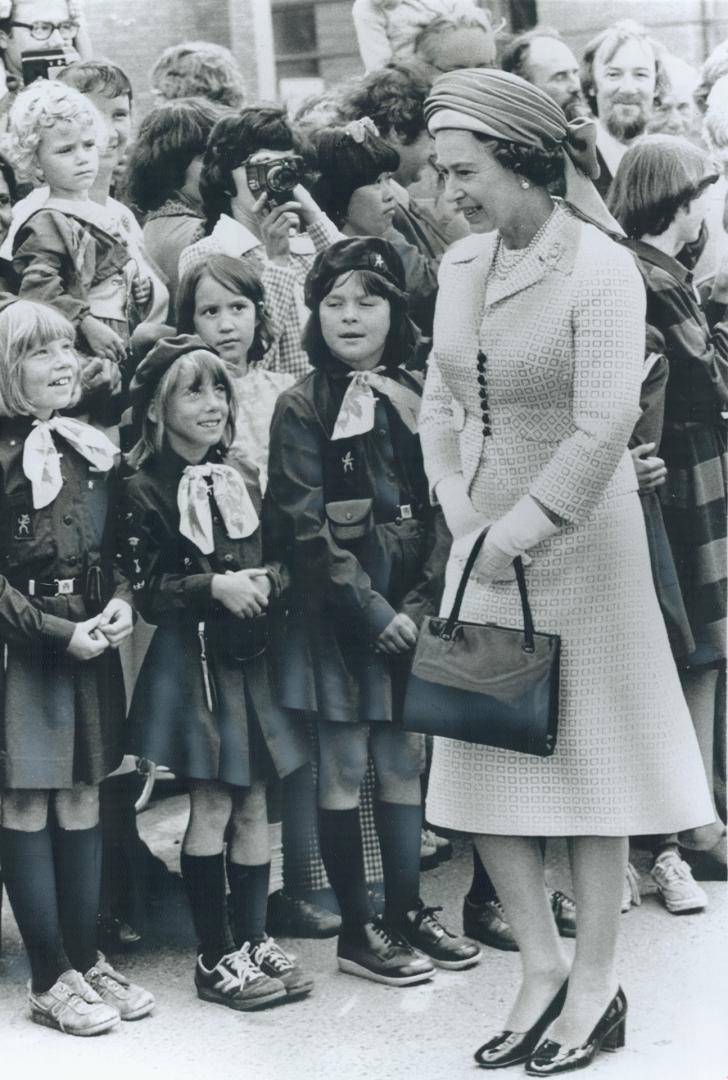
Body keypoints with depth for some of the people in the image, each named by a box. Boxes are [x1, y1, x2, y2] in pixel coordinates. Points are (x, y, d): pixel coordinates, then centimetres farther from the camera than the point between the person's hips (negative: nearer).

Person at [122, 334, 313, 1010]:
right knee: (212, 805, -1)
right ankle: (215, 956, 9)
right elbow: (146, 591, -10)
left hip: (251, 654, 5)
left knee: (253, 804, 9)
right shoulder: (147, 490, -8)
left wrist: (267, 580, -8)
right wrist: (213, 586, -21)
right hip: (190, 657, -5)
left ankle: (252, 939, 20)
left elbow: (280, 559, 13)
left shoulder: (244, 478, 8)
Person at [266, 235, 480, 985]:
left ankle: (406, 911, 21)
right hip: (339, 610, -4)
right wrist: (370, 606, -14)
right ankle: (357, 931, 8)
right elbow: (304, 523, -10)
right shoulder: (303, 406, -5)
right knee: (343, 768, 1)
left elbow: (441, 507, 5)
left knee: (404, 760, 10)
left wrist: (422, 600, -6)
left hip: (411, 607, 4)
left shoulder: (414, 397, 8)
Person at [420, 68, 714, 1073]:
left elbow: (602, 430, -20)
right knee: (480, 755, 6)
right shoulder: (462, 263, 5)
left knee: (589, 753, 4)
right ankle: (542, 965, 18)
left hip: (579, 537, -6)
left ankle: (596, 983, 15)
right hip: (486, 538, 6)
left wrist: (521, 533, -18)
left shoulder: (599, 269, -15)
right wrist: (458, 505, 0)